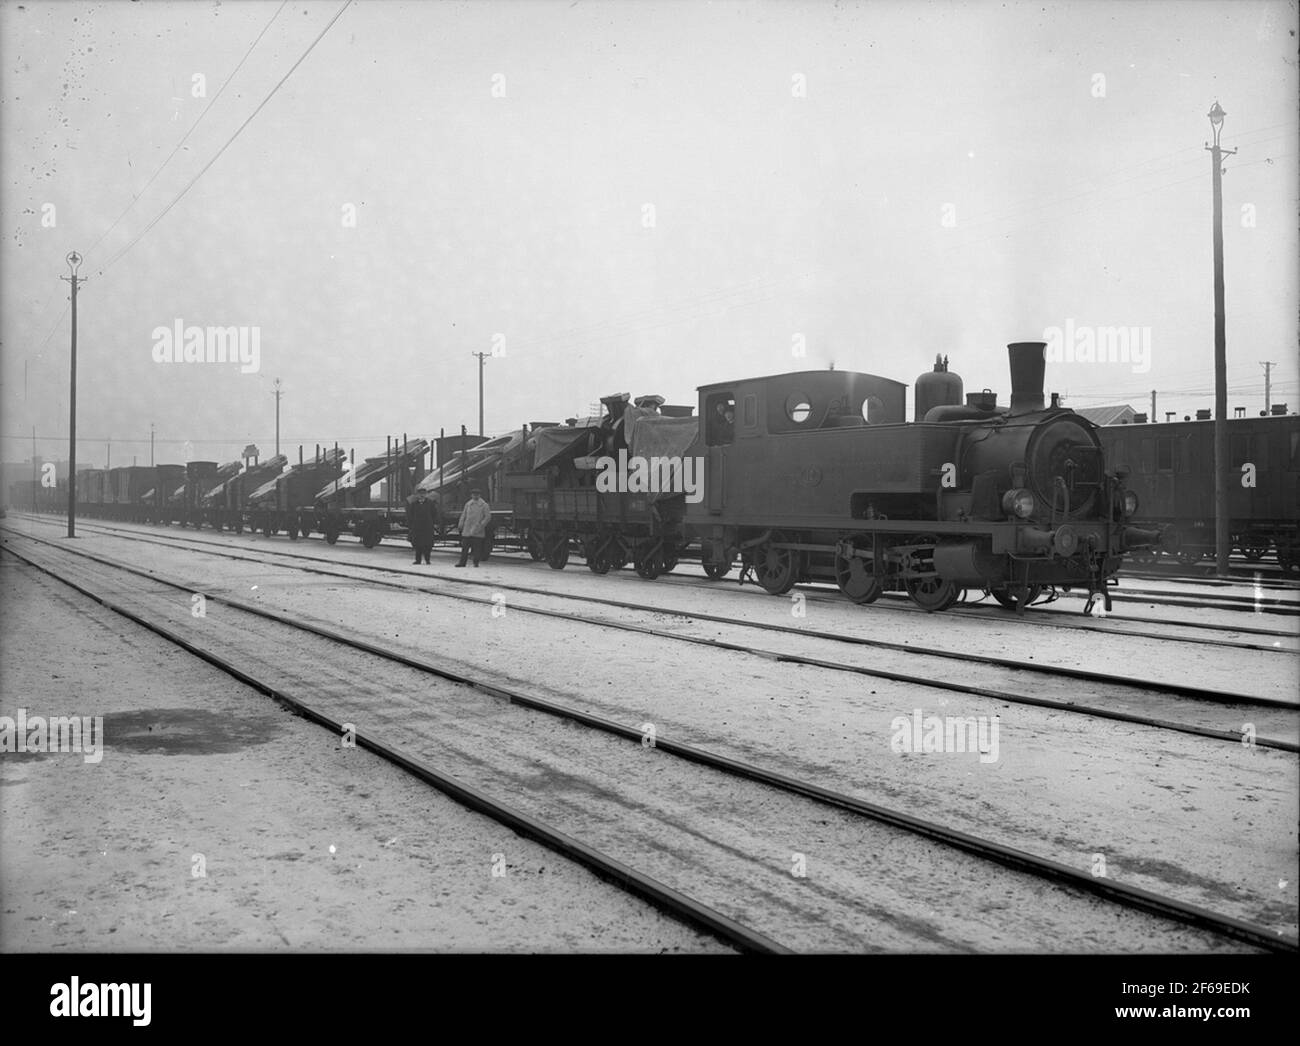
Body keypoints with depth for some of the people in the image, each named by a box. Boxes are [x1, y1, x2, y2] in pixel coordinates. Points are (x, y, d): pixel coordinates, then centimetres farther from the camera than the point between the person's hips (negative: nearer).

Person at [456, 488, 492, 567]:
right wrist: (461, 525, 4)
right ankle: (462, 562, 3)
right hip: (467, 530, 3)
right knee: (465, 546, 0)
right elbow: (463, 515, 16)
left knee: (477, 547, -3)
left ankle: (476, 562, 6)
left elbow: (488, 517, -1)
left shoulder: (484, 505, 2)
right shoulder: (468, 504, 13)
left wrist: (481, 525, -11)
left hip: (478, 531, -3)